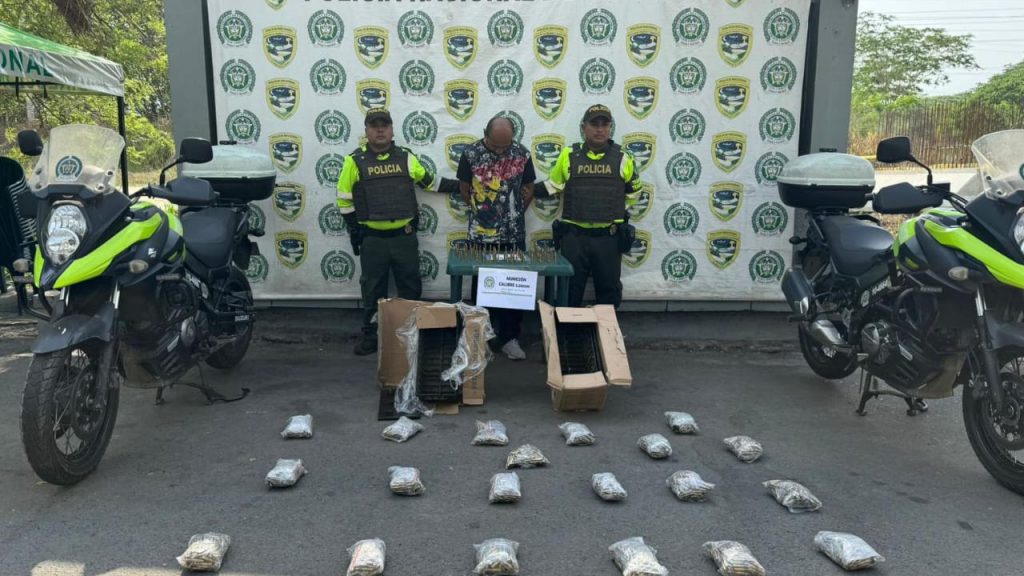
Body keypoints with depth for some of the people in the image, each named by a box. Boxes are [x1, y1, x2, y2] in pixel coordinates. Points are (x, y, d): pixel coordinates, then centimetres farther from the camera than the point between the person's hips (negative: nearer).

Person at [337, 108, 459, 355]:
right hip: (372, 239, -2)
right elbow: (344, 198, 3)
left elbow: (428, 181, 17)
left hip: (405, 236, 2)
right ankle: (371, 335, 19)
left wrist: (459, 186, 12)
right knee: (373, 289, 8)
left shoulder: (406, 157, 4)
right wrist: (353, 230, 0)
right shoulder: (355, 161, -2)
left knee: (410, 287, 9)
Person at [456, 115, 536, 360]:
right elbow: (464, 190, 4)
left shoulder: (522, 154, -5)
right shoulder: (471, 154, -8)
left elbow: (528, 189, 8)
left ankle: (510, 338, 13)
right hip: (481, 234, -1)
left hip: (514, 234, 1)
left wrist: (513, 215, 12)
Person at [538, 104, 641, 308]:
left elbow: (634, 190, 15)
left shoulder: (623, 157, 2)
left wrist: (615, 210, 9)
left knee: (609, 291, 10)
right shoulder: (569, 155, 2)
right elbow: (553, 185, 15)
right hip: (574, 236, 0)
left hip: (609, 238, 0)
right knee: (569, 291, 7)